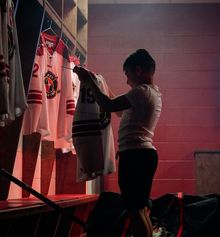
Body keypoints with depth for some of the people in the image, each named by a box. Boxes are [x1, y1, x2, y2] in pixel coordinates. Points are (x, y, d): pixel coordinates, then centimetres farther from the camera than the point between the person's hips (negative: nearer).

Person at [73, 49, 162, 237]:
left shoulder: (142, 91, -11)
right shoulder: (153, 93, 20)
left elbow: (108, 106, -17)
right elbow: (120, 107, 27)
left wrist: (89, 81, -6)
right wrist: (98, 83, 27)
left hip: (134, 154, -10)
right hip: (145, 153, 10)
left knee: (135, 209, -9)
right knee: (141, 209, 13)